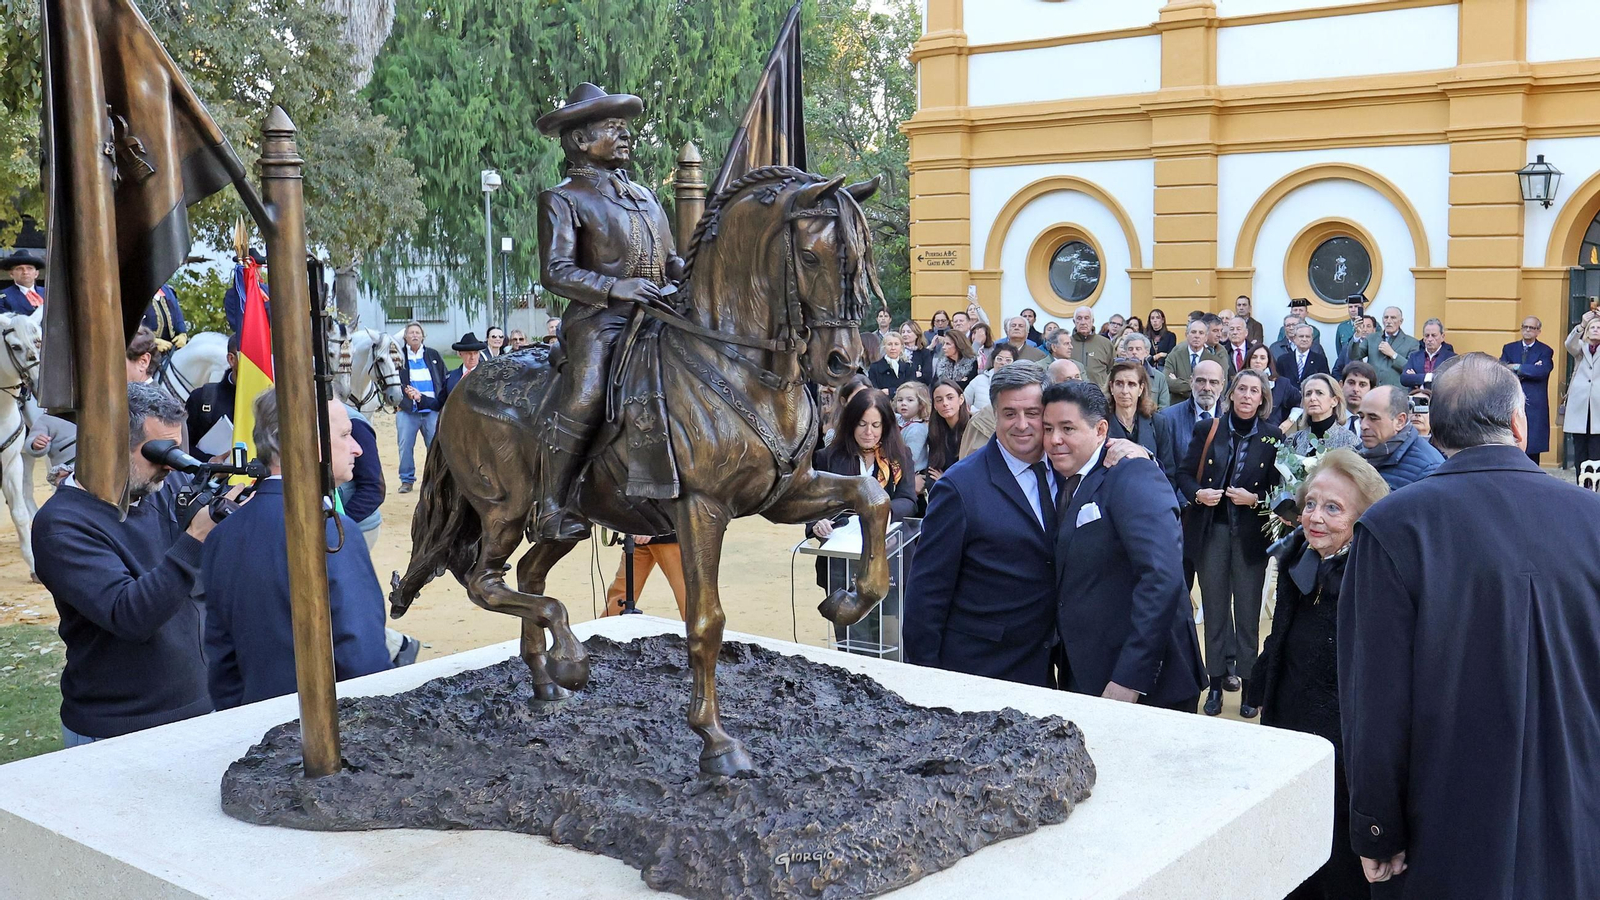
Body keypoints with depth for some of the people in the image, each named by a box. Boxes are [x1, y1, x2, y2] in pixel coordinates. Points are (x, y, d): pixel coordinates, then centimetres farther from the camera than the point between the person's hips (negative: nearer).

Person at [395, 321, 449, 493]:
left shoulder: (433, 355, 11)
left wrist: (441, 402, 1)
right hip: (407, 410, -1)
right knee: (405, 446, 1)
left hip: (432, 409, 1)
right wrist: (407, 392, -15)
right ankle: (407, 479, 11)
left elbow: (444, 381, 12)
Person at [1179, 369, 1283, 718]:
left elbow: (1280, 488, 2)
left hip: (1250, 533, -1)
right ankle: (1216, 683, 17)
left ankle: (1247, 683, 13)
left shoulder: (1273, 438, 0)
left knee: (1248, 611, 3)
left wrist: (1254, 499, -15)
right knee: (1214, 609, 8)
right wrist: (1198, 494, -13)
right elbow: (1185, 474, 6)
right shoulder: (1206, 430, 3)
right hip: (1210, 530, 1)